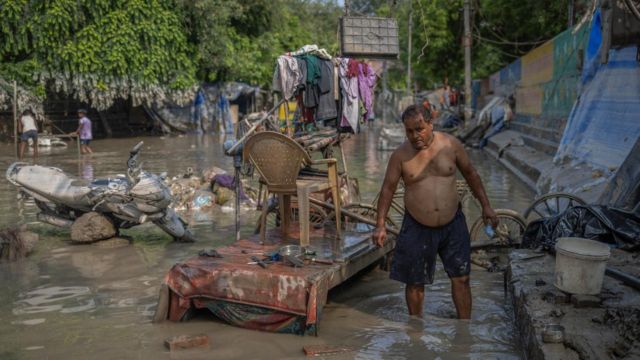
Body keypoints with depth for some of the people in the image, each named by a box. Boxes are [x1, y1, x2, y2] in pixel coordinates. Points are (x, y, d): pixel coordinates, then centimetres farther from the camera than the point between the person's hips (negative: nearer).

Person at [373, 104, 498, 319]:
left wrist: (485, 206, 6)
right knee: (415, 283, 8)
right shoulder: (400, 155, -8)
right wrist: (380, 225, -7)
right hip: (417, 228, -1)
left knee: (461, 278, 6)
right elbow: (388, 189, -1)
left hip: (452, 224, 1)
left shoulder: (450, 144, -5)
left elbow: (470, 174, 7)